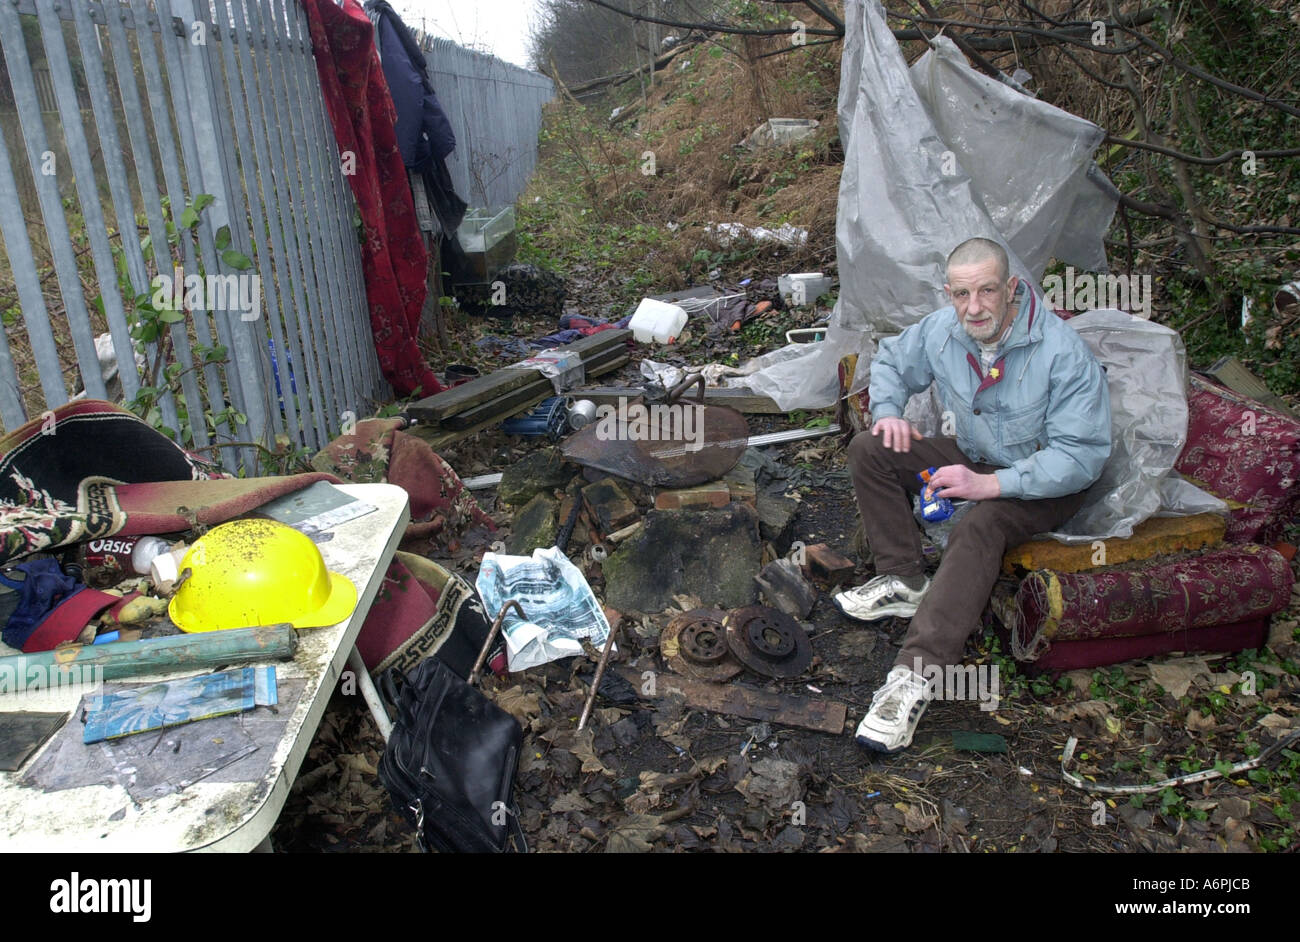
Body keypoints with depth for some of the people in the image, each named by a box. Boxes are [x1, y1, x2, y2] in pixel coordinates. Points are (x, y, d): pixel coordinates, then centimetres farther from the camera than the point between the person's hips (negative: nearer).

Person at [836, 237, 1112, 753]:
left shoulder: (1063, 352, -26)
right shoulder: (941, 329, -9)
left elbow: (1082, 455, -27)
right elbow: (891, 360, 13)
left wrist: (991, 484, -37)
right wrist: (888, 411, -8)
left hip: (1044, 483, -6)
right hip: (973, 457, 7)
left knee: (979, 526, -38)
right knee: (870, 450, -10)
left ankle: (918, 674, -44)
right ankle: (904, 581, -6)